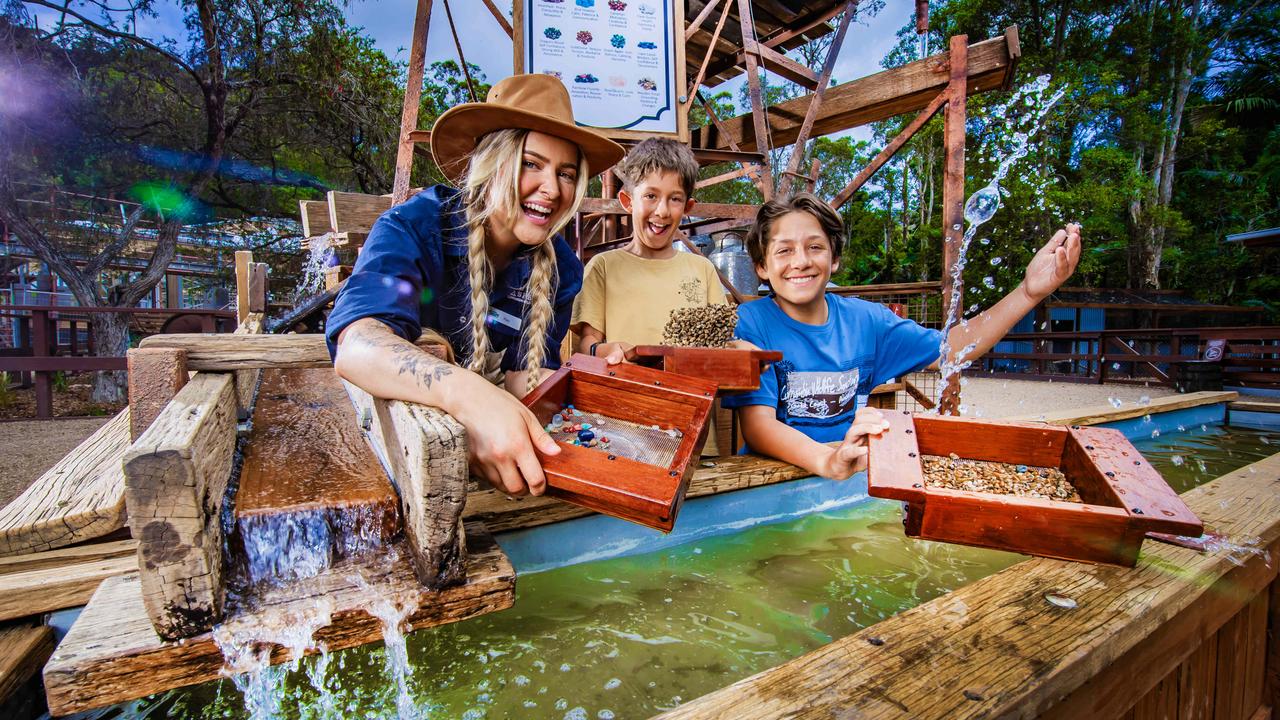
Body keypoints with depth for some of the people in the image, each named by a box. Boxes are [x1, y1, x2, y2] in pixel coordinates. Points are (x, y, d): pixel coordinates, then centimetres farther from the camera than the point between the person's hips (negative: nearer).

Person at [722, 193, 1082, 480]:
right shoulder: (750, 322, -12)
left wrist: (1029, 291, -4)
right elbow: (756, 424, -22)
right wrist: (829, 461, -40)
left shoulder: (863, 318, 4)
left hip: (858, 474, 4)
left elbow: (950, 349, 10)